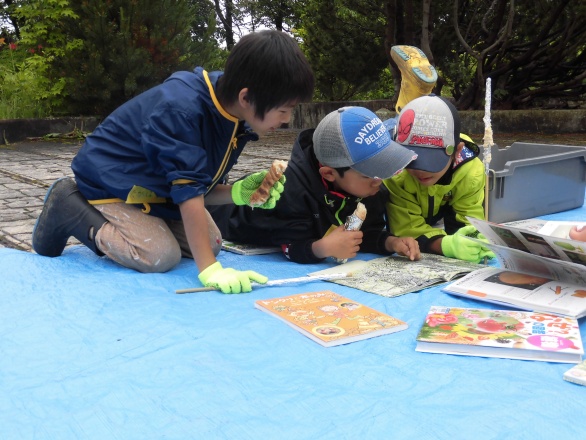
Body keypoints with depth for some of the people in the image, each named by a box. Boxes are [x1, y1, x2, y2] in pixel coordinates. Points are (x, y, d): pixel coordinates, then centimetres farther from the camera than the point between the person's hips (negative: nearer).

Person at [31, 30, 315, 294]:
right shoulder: (181, 109, -37)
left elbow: (199, 188, -6)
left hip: (155, 184, 8)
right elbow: (189, 192, -39)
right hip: (111, 180, -7)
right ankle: (70, 210, -2)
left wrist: (239, 193, -26)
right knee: (161, 256, -21)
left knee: (211, 244, 2)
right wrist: (209, 269, -41)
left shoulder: (234, 116, -11)